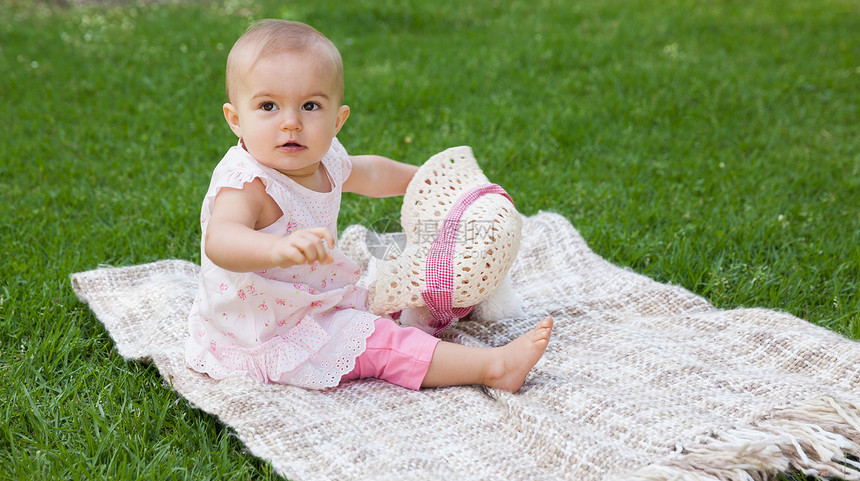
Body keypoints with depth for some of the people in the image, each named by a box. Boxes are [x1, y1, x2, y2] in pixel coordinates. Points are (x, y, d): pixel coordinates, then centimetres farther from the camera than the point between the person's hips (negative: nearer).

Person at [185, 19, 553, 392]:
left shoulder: (324, 162, -4)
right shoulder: (245, 183, -30)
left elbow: (370, 173, 20)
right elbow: (220, 240, -51)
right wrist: (280, 248, -70)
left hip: (312, 308, 9)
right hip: (263, 342, -9)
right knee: (378, 343, -16)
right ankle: (493, 367, -15)